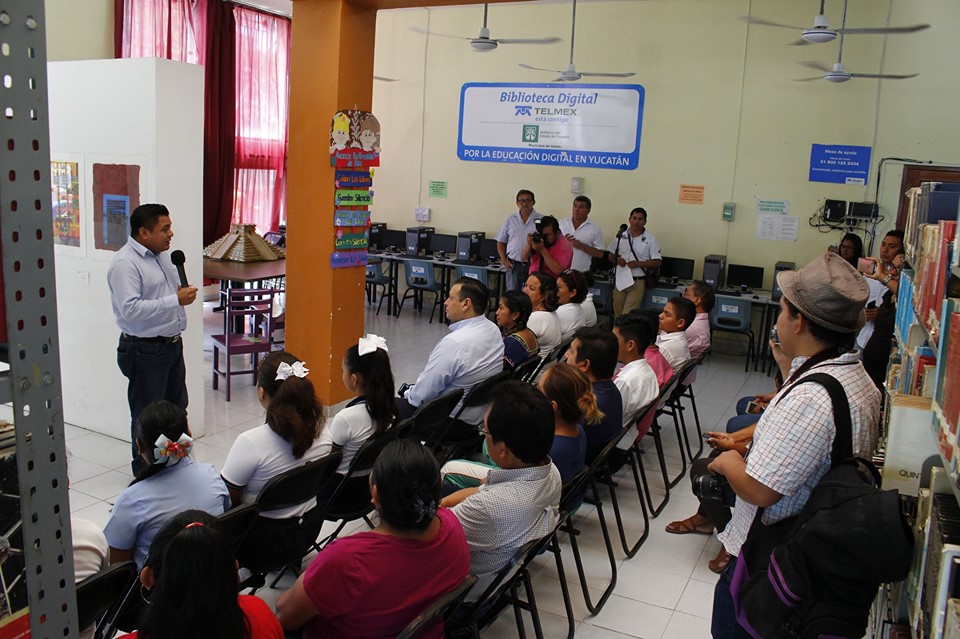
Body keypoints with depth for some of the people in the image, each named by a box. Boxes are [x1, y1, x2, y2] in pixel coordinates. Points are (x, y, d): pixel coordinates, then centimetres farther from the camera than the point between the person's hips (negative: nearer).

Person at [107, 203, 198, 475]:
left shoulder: (161, 255, 9)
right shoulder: (124, 264, -18)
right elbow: (131, 310, -29)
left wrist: (184, 292, 2)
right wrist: (176, 300, -28)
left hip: (172, 345, 9)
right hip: (145, 351, -9)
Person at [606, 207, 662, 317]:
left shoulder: (650, 239, -2)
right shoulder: (620, 236, 6)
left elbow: (657, 262, -2)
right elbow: (611, 256, 14)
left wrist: (638, 264, -15)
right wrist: (617, 260, -9)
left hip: (638, 282, -3)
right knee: (617, 313, 8)